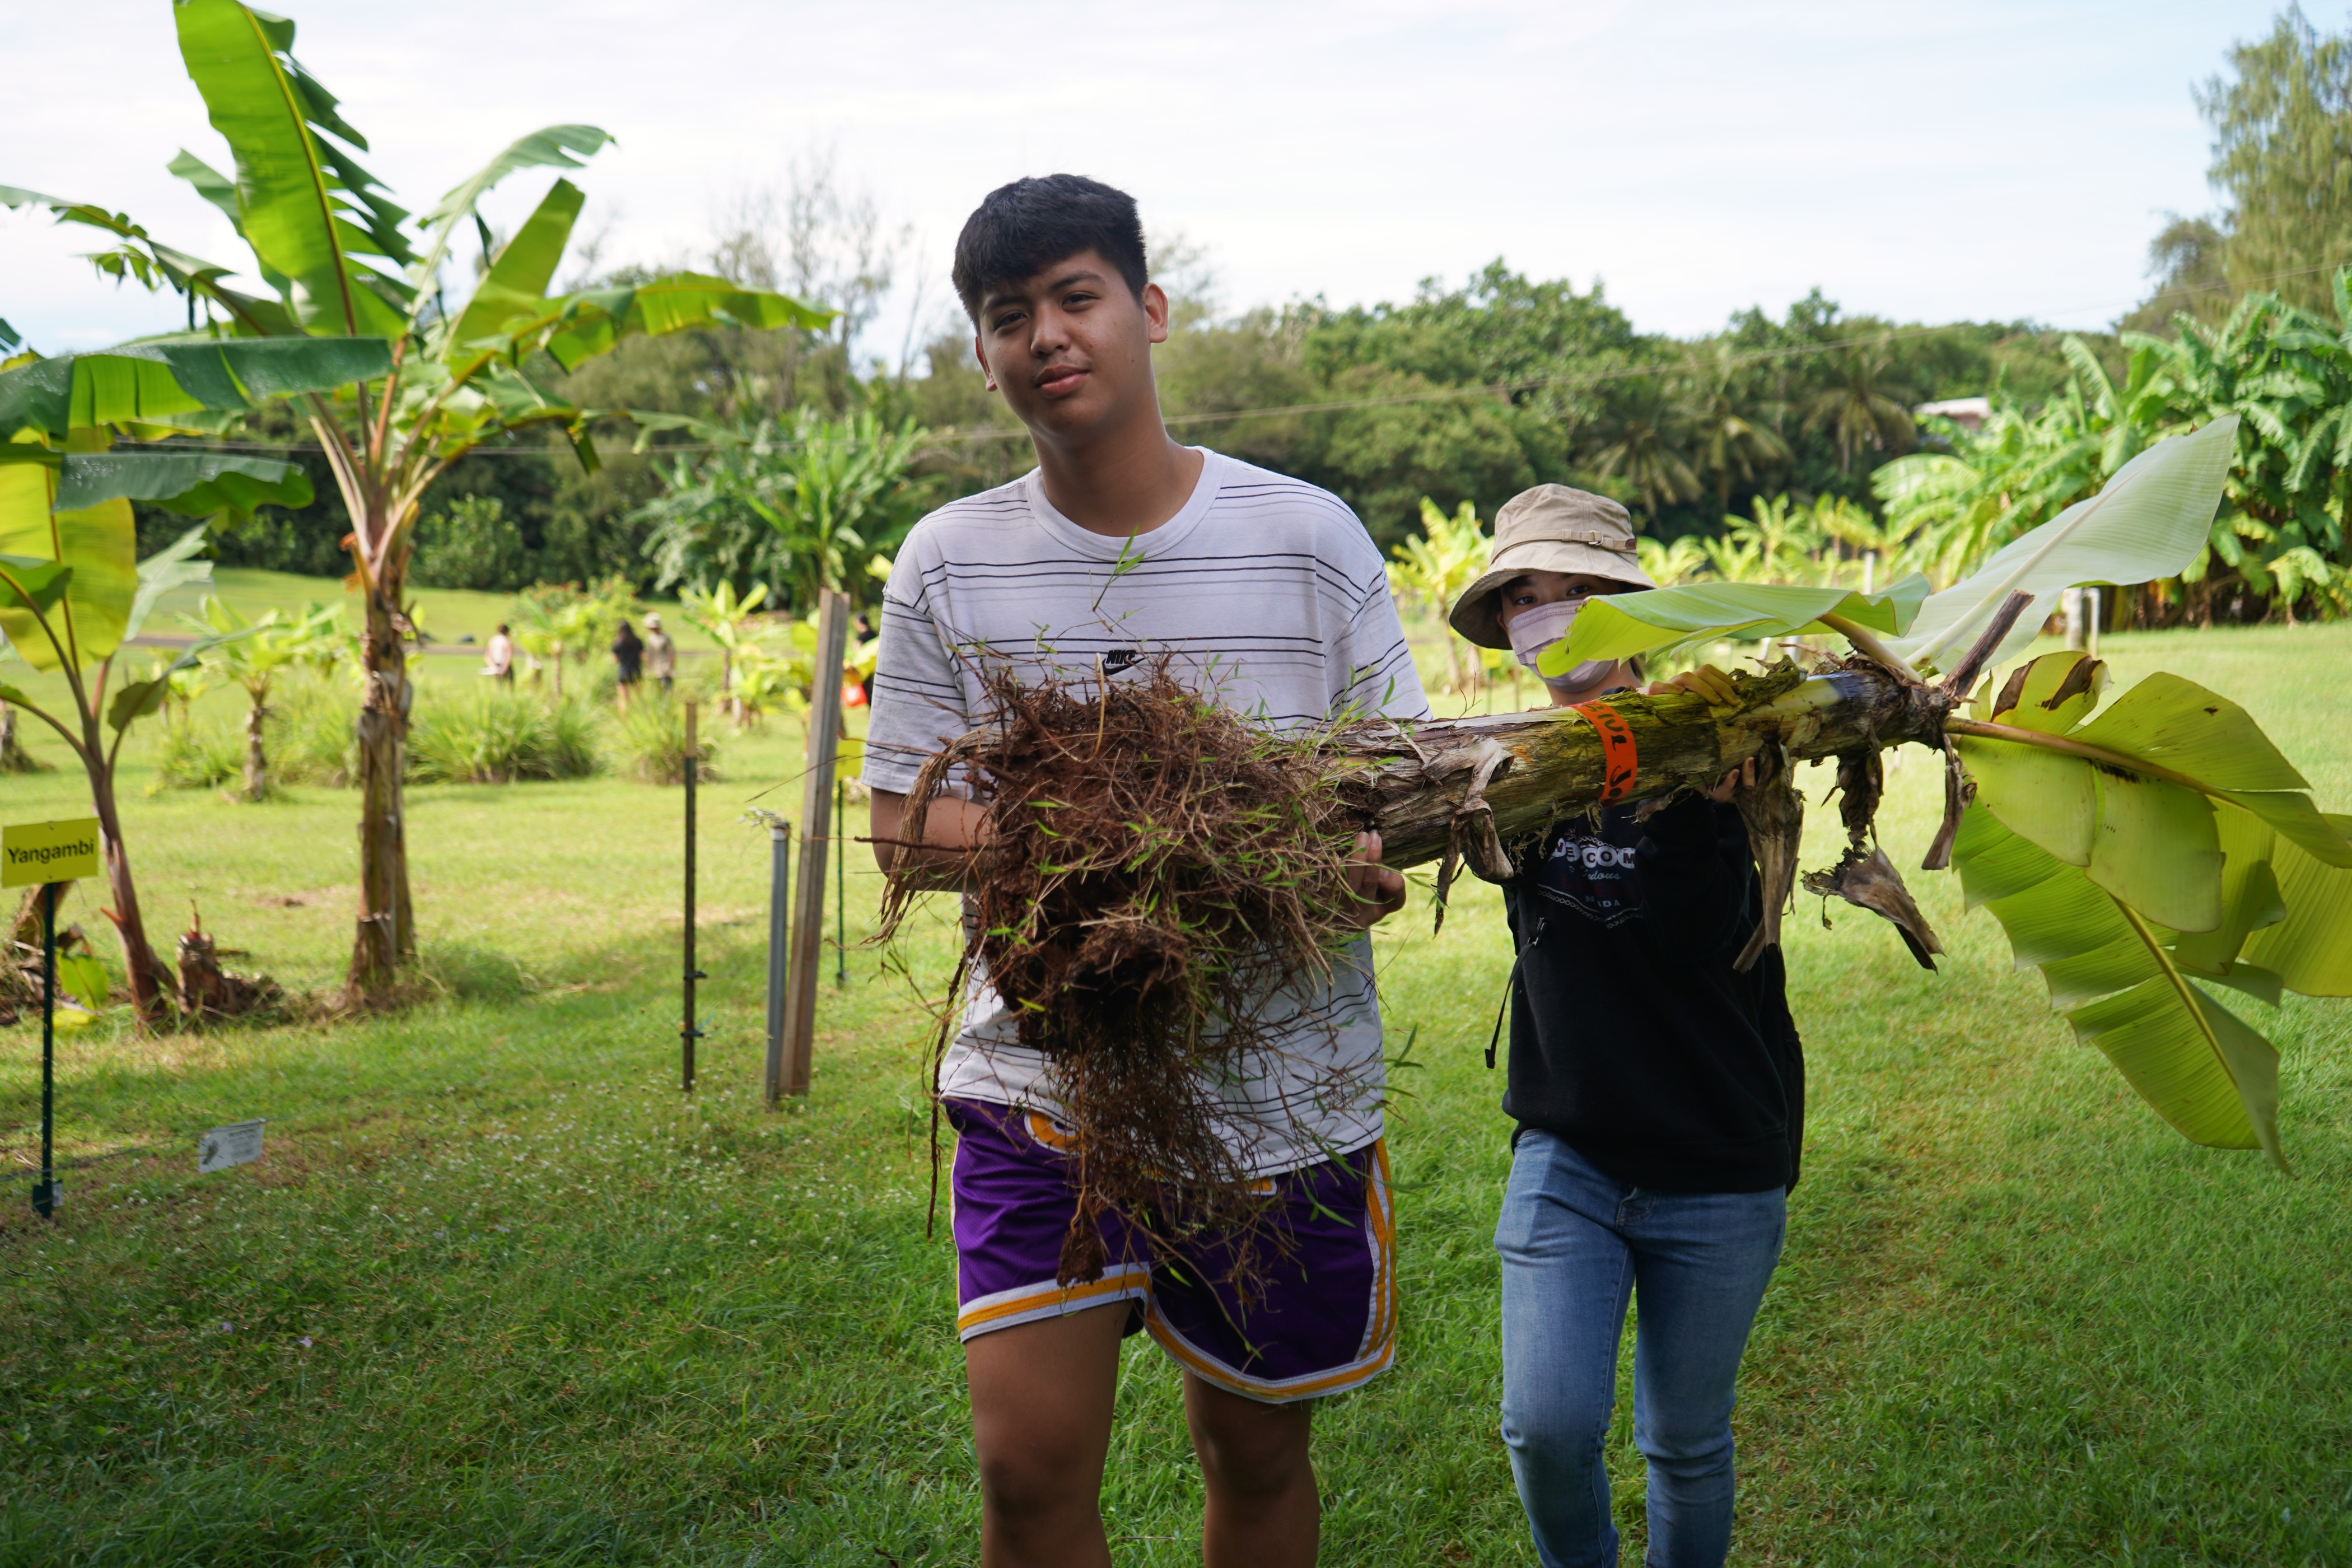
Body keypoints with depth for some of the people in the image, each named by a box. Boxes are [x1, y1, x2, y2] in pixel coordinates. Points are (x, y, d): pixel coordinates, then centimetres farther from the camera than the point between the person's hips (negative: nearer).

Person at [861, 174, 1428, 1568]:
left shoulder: (1310, 537, -3)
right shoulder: (950, 564, 0)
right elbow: (906, 829, -2)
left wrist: (1364, 851, -23)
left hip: (1283, 1087, 0)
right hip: (1044, 1074, 0)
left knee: (1257, 1450, 15)